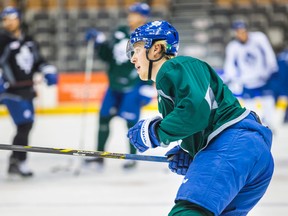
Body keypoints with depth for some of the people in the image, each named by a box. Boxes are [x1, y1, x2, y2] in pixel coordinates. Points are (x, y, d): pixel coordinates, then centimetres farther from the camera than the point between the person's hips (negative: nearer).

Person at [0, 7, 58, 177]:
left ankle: (15, 161, 20)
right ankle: (20, 162, -11)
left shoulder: (29, 41, 13)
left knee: (27, 125, 11)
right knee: (25, 123, -15)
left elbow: (37, 60, 21)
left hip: (27, 90, 8)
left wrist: (48, 71, 5)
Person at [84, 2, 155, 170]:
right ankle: (100, 156, 17)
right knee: (104, 117, 7)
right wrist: (99, 40, -2)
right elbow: (107, 55, 12)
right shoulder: (121, 32, 5)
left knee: (131, 121, -5)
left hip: (133, 87, -6)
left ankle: (132, 158, 10)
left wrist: (148, 90, -17)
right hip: (115, 85, 6)